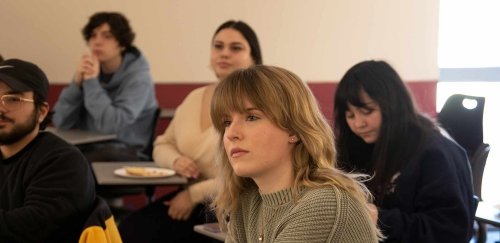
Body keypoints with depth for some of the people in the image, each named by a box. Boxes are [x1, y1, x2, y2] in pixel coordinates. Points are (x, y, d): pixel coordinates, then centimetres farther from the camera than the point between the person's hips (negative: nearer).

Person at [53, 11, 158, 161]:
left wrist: (91, 82, -19)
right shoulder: (91, 71, 6)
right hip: (90, 149, 5)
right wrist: (77, 82, -13)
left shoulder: (137, 77, -10)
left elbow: (111, 127, -24)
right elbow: (61, 123, -1)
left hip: (128, 155, -5)